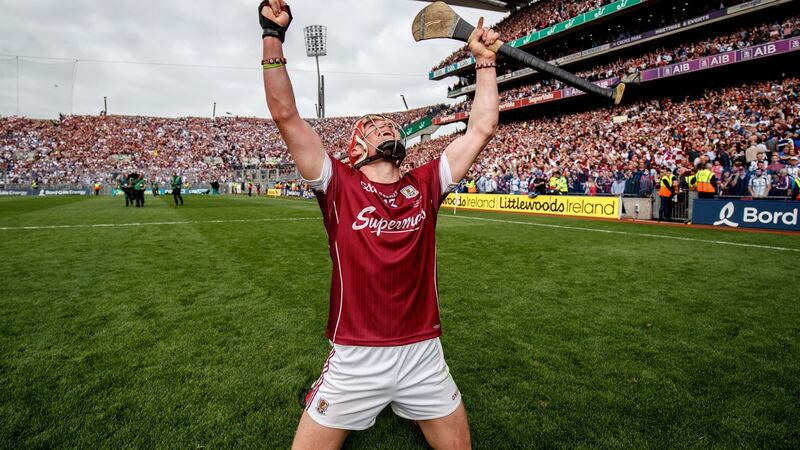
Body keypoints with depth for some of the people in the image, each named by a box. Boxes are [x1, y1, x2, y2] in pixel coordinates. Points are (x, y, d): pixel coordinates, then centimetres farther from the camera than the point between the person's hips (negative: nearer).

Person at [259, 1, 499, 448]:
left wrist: (485, 59, 6)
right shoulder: (339, 185, -5)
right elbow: (286, 115, -10)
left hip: (424, 356, 3)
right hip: (354, 360, -2)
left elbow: (482, 128, 3)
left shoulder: (425, 186, 2)